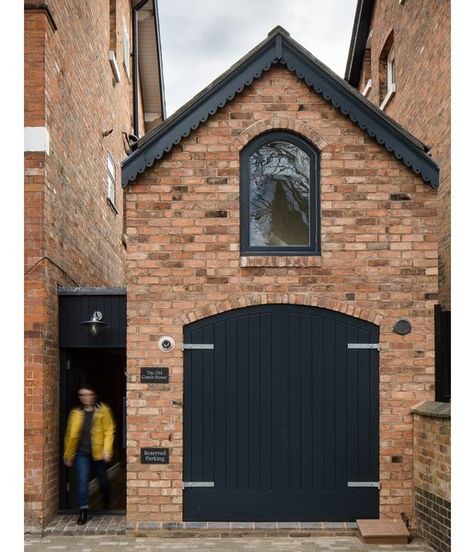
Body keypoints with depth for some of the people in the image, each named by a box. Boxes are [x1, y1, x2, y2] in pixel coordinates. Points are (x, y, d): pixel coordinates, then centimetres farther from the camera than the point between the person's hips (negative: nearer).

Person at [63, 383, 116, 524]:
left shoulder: (103, 411, -4)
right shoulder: (76, 413, 3)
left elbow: (109, 431, -6)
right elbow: (70, 435, 8)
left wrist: (107, 450, -16)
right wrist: (68, 455, 9)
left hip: (98, 453, -1)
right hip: (82, 453, 1)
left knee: (102, 480, 16)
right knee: (82, 482, -7)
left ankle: (106, 501, 44)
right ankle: (83, 511, 2)